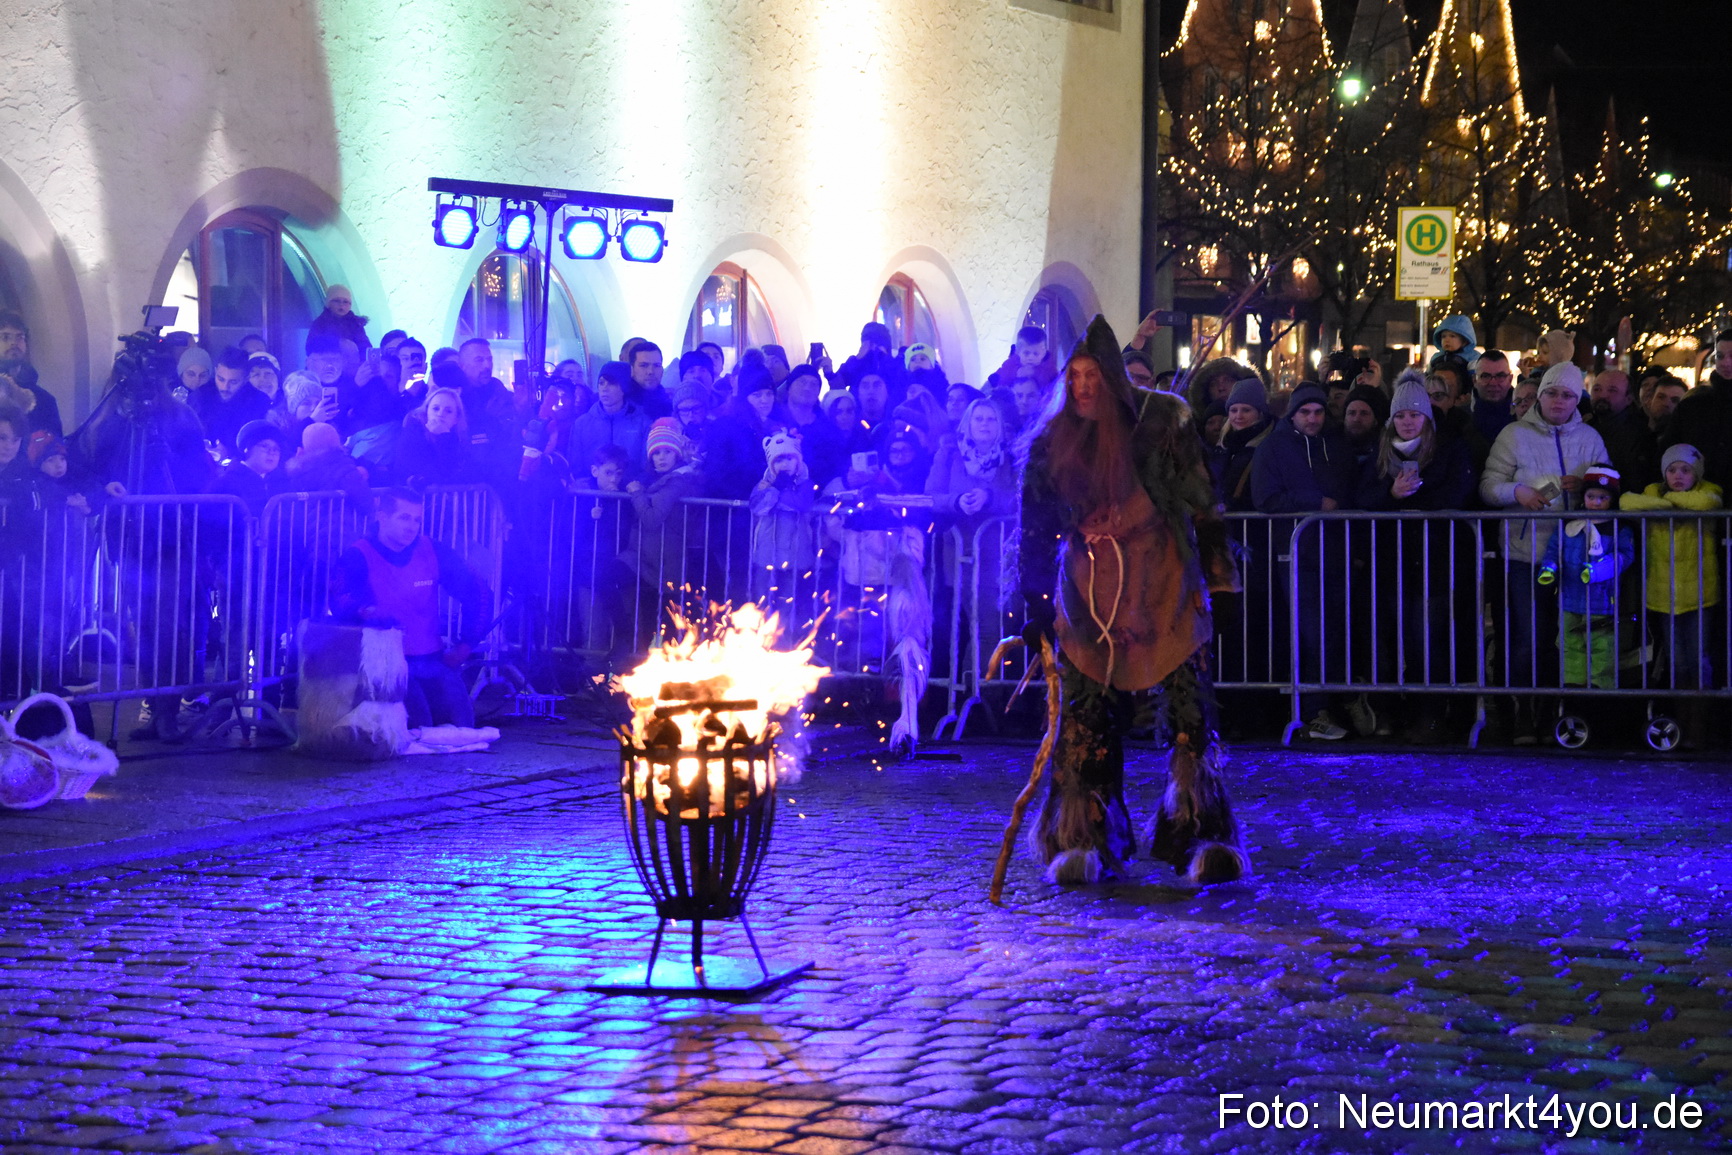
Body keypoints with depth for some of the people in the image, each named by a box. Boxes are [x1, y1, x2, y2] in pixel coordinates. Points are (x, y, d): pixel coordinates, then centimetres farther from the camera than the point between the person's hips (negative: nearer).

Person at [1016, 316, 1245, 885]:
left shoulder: (1161, 420, -4)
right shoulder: (1051, 443, 1)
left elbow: (1201, 502, 2)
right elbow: (1035, 533, 6)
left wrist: (1217, 571, -2)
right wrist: (1036, 610, 4)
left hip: (1164, 585, -2)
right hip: (1089, 589, 2)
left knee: (1189, 712, -5)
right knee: (1086, 717, -1)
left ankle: (1204, 838, 1)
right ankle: (1085, 842, 6)